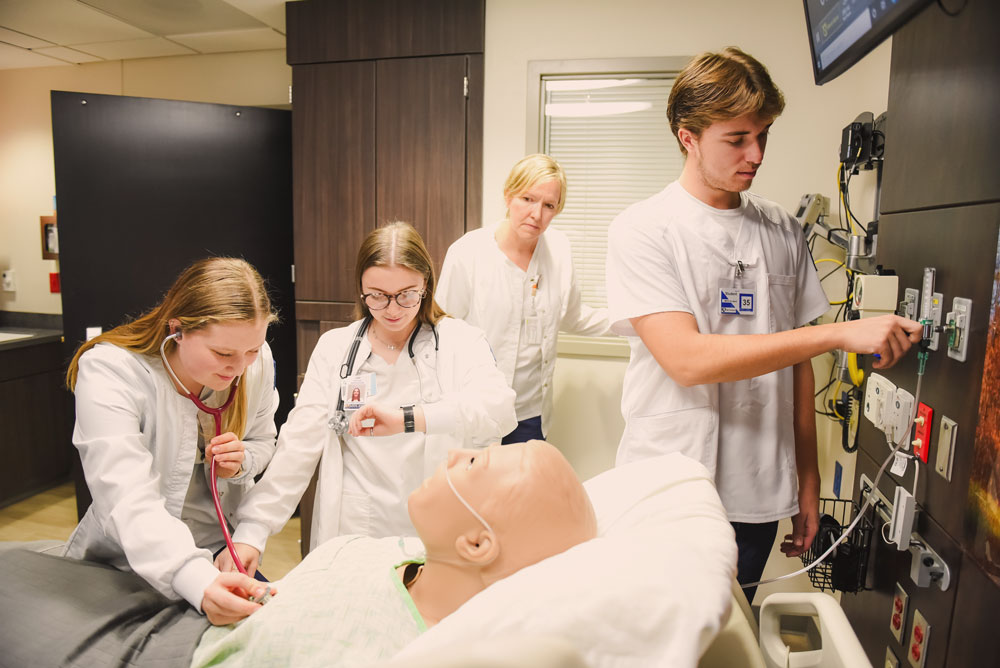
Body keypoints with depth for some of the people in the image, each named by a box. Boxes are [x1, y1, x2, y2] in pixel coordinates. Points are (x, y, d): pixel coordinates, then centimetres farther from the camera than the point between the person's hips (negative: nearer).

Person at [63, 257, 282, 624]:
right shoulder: (109, 372, -25)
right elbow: (128, 501, -36)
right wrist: (198, 581, -50)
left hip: (222, 551, 3)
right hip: (127, 559, -3)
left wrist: (241, 462, -18)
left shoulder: (257, 361, -11)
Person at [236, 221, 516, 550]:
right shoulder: (334, 347, 8)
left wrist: (407, 418, -30)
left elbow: (500, 407, -18)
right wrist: (251, 530, -6)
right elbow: (298, 445, 3)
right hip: (350, 536, 2)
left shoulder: (460, 341, 1)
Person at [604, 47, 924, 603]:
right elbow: (687, 360, -20)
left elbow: (795, 364, 10)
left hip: (758, 498, 4)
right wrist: (841, 333, -20)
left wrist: (807, 482, 11)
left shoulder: (783, 232, 7)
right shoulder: (642, 230, -9)